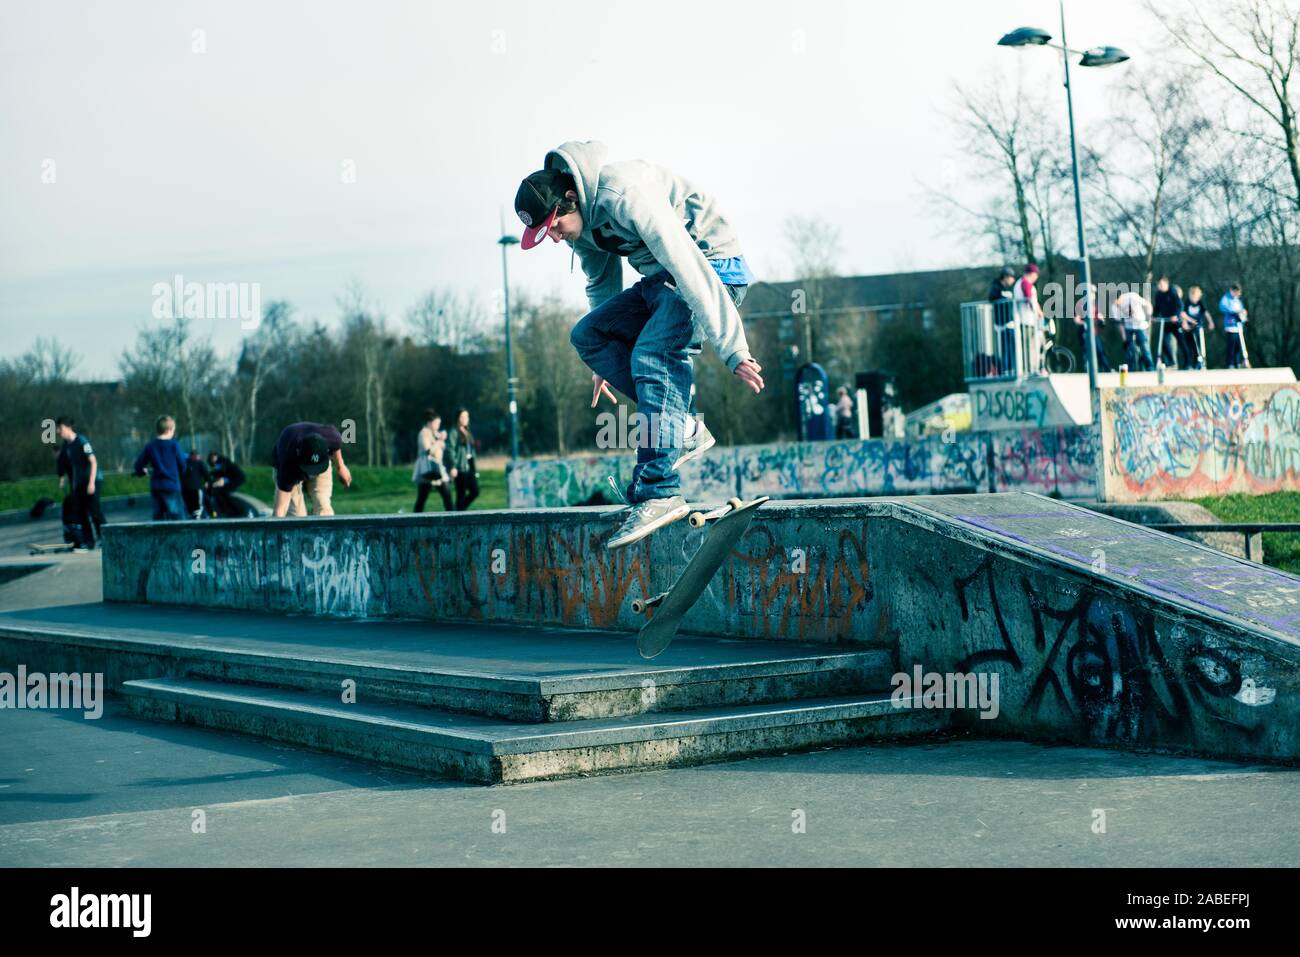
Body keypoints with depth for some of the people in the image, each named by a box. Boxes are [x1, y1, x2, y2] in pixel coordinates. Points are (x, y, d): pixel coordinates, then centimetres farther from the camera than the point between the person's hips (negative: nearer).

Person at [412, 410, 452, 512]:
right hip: (426, 469, -8)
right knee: (422, 498, -4)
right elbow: (428, 450, -22)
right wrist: (439, 440, -17)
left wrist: (443, 440, 1)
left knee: (447, 494, 2)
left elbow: (443, 448, 20)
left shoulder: (435, 433, 14)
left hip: (436, 468, 8)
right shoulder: (424, 433, -11)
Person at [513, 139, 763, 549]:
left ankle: (658, 493, -28)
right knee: (587, 334, -2)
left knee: (653, 356, -26)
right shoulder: (580, 220, 1)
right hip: (662, 280, 9)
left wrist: (732, 350, -30)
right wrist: (605, 363, 25)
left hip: (711, 267, -9)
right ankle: (685, 428, -5)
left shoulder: (626, 196, -29)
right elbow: (602, 282, 19)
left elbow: (690, 269, -31)